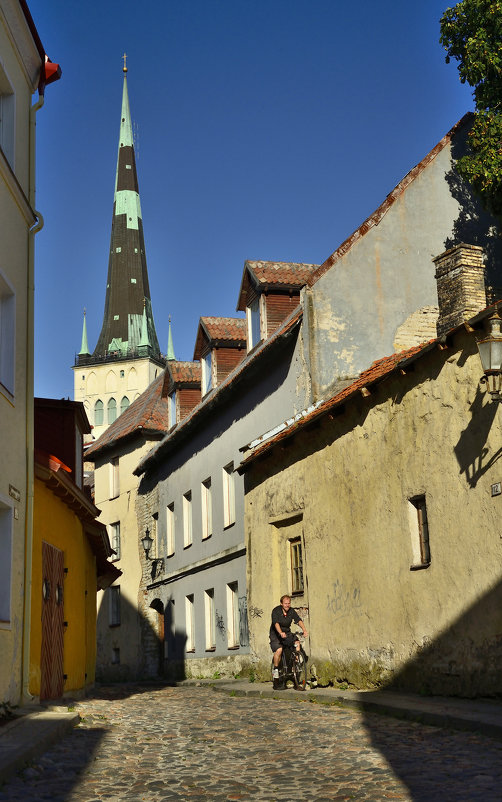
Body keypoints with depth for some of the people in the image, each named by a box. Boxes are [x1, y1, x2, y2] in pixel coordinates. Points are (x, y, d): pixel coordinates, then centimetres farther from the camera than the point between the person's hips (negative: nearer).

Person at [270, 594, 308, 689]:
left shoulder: (291, 611, -3)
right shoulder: (276, 611, -15)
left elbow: (299, 620, -16)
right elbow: (276, 623, -29)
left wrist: (304, 630, -34)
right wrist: (281, 633, -47)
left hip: (287, 632, 4)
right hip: (275, 633, -4)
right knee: (279, 650, -26)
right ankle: (275, 670, -11)